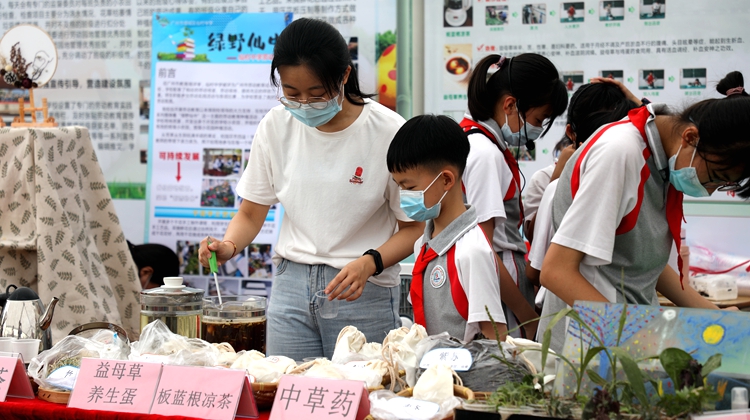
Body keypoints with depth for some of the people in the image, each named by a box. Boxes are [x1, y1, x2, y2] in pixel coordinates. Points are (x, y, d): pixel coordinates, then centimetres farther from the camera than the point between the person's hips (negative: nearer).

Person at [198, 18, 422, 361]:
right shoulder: (275, 126, 1)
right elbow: (251, 213, 8)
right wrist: (229, 245, -13)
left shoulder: (388, 132, -10)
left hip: (364, 292, -3)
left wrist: (369, 264, -22)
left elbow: (414, 227, -5)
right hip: (291, 284, 3)